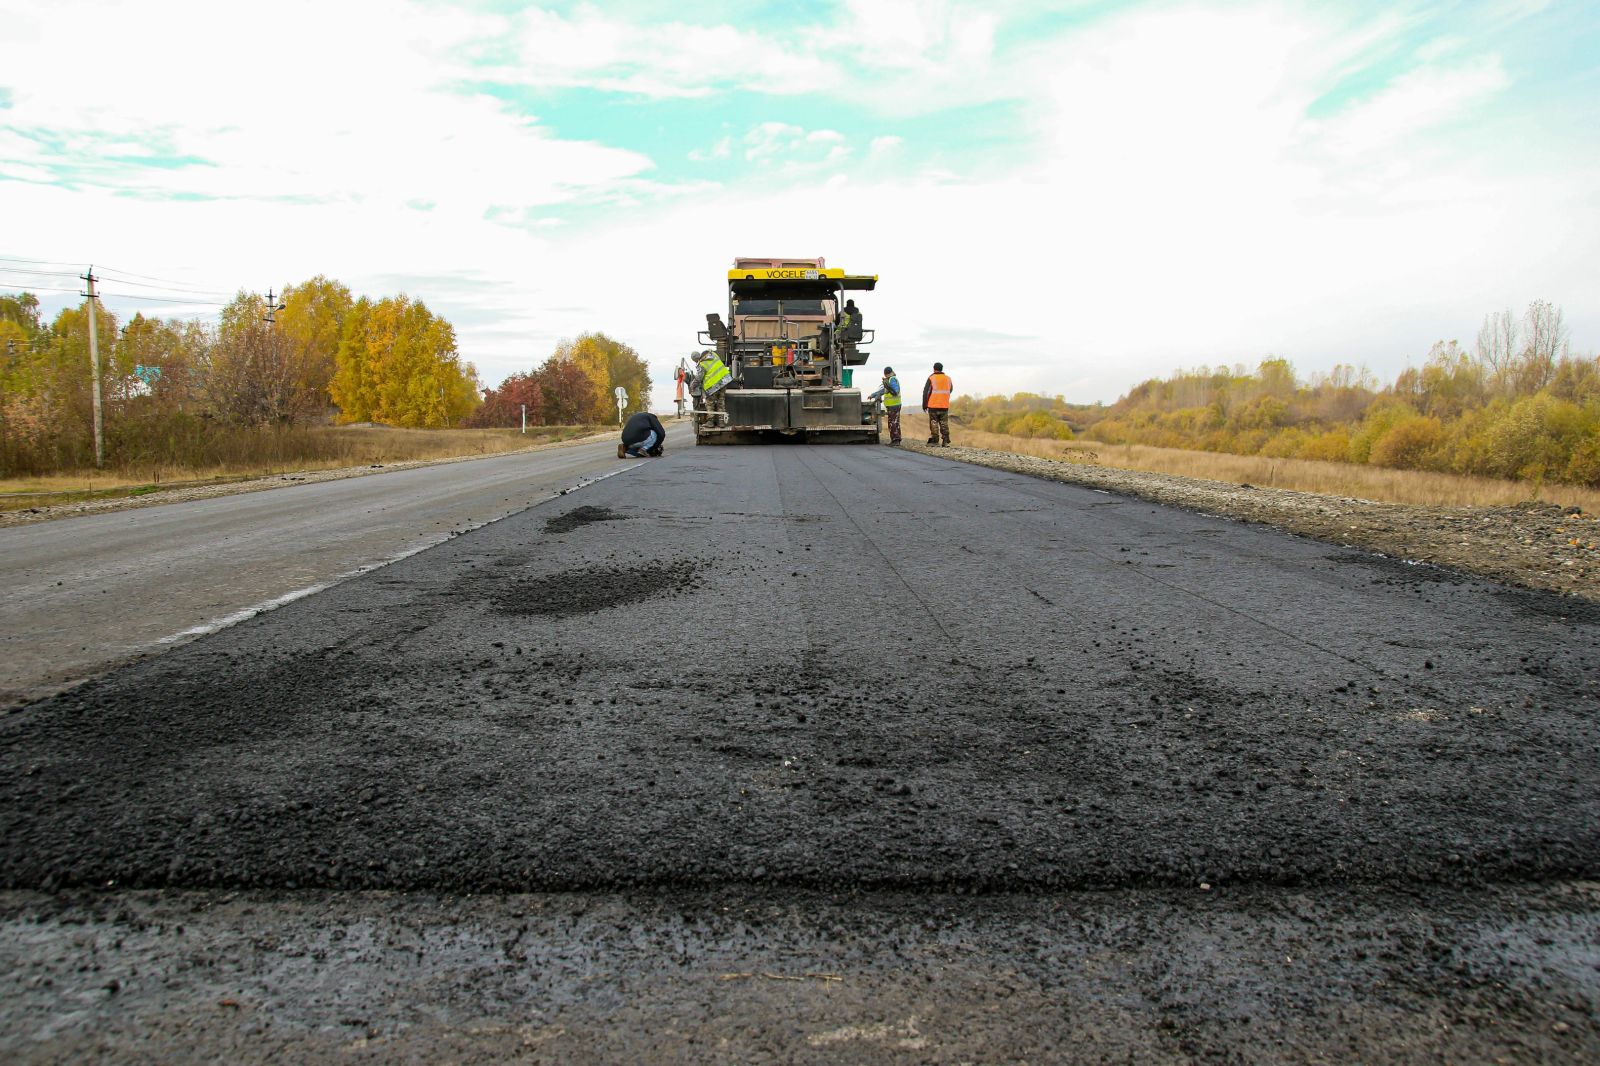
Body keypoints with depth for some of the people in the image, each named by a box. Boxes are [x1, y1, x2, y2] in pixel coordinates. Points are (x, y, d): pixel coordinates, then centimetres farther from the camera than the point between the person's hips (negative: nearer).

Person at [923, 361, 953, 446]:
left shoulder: (931, 378, -7)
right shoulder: (948, 378, 7)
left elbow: (926, 392, -9)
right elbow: (951, 390, 21)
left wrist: (924, 404, -2)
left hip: (933, 405, -3)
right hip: (945, 405, 3)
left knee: (934, 423, 3)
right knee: (944, 423, 8)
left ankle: (935, 441, 1)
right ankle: (945, 441, 4)